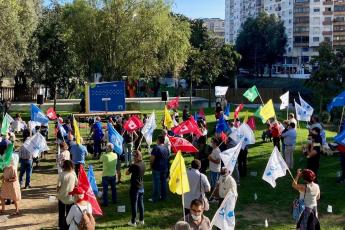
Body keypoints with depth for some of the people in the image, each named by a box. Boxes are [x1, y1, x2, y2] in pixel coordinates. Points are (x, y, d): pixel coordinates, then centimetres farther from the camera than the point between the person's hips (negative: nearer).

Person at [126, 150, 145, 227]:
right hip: (141, 187, 7)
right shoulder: (143, 164, 1)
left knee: (134, 205, 2)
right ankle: (141, 220, 25)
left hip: (134, 188, -7)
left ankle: (133, 222, 10)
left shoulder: (134, 165, -20)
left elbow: (127, 173, -10)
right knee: (141, 204, 16)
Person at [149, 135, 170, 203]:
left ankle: (155, 198, 4)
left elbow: (152, 158, -19)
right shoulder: (166, 148, 5)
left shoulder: (156, 148, -17)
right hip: (165, 168, 6)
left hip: (157, 168, -6)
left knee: (156, 183, -1)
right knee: (163, 182, 15)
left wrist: (151, 165, -4)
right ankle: (163, 196, 23)